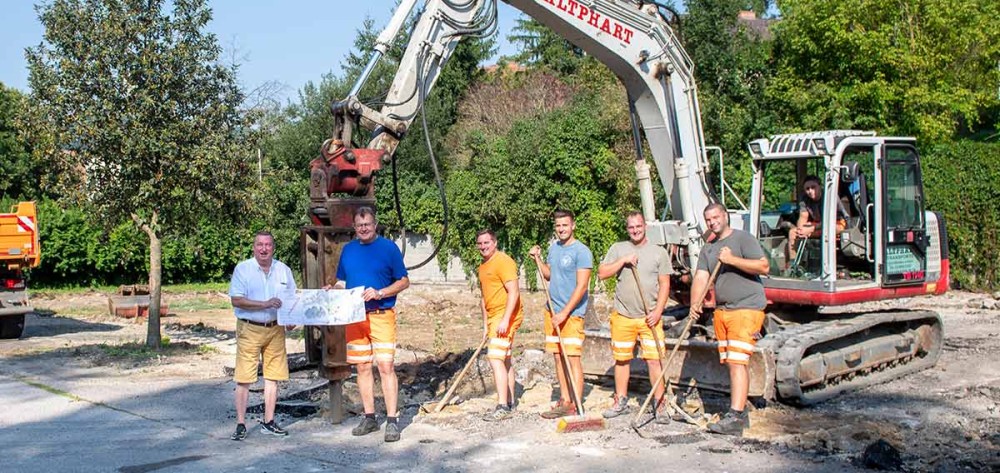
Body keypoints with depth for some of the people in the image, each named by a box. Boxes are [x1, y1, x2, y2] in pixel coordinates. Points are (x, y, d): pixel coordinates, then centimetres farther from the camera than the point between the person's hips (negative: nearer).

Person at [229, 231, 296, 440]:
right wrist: (265, 304, -19)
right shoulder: (242, 269, -2)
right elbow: (236, 300, -11)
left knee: (273, 376, 7)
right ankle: (241, 424, 3)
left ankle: (269, 422, 16)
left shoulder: (284, 270, 9)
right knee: (244, 378, -4)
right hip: (249, 329, -4)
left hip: (275, 329, 4)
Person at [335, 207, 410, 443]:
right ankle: (369, 418, 18)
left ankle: (392, 420, -6)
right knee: (362, 367, 9)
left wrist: (380, 293, -15)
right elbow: (342, 281, 21)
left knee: (386, 366, -10)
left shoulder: (388, 247, 0)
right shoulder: (348, 250, 13)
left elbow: (404, 281, 0)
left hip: (381, 315, -4)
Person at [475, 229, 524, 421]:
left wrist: (505, 320, -26)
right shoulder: (483, 266, 16)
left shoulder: (503, 261, -13)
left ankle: (502, 407, -16)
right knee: (505, 360, 14)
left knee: (496, 359, -16)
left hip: (506, 317, -10)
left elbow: (514, 292, -20)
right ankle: (509, 403, 23)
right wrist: (485, 324, 19)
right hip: (494, 318, 10)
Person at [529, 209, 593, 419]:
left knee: (573, 358, -7)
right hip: (552, 311, 8)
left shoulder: (581, 251, -12)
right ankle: (564, 401, 17)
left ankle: (576, 405, -4)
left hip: (572, 313, -7)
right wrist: (537, 258, 7)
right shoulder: (554, 248, 12)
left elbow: (581, 286, -16)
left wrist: (565, 313, -18)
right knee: (558, 357, 10)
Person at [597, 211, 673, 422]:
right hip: (622, 316, 2)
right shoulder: (618, 249, 8)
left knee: (654, 360, -6)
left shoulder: (659, 252, 5)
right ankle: (621, 401, 23)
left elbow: (665, 285, 2)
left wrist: (658, 311, -8)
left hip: (649, 317, -2)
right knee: (621, 359, 10)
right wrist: (623, 260, -11)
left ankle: (660, 405, 1)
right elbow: (601, 273, 0)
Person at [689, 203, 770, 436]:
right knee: (732, 363, 10)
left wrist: (733, 260, -19)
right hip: (722, 310, 7)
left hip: (747, 309, -7)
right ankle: (741, 412, 18)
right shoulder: (708, 249, 16)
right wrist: (695, 303, -13)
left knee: (738, 362, -14)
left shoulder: (743, 239, -4)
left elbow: (764, 267, -13)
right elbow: (700, 277, 4)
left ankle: (735, 418, -17)